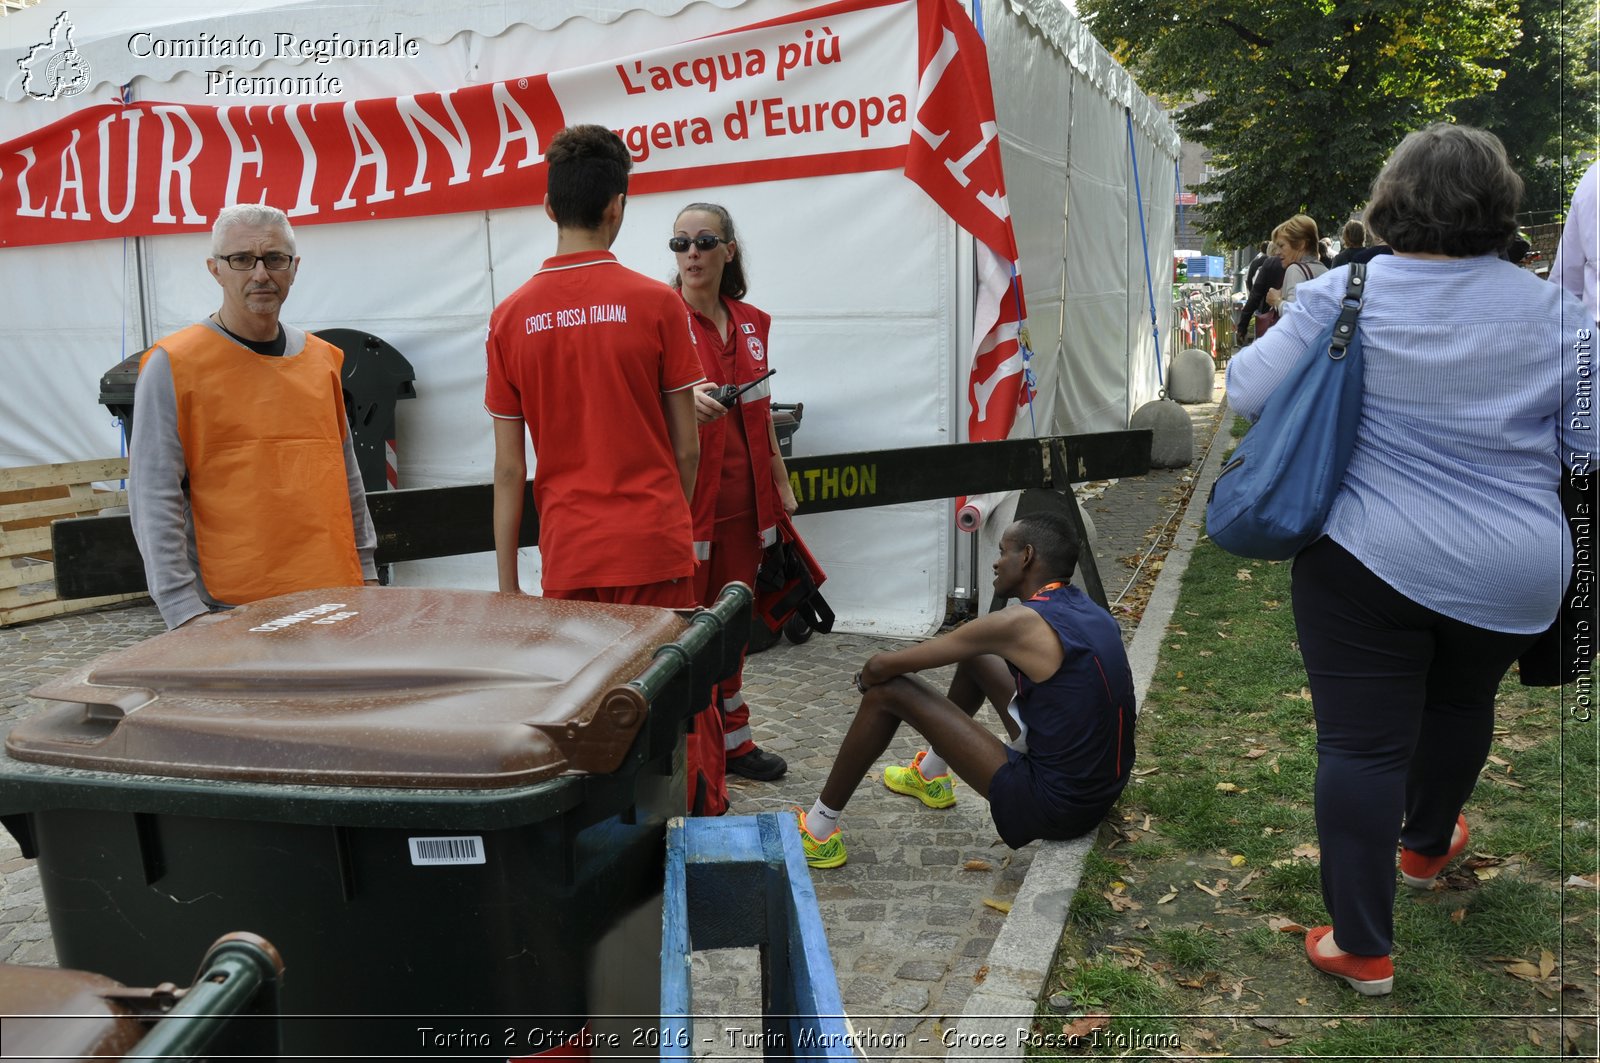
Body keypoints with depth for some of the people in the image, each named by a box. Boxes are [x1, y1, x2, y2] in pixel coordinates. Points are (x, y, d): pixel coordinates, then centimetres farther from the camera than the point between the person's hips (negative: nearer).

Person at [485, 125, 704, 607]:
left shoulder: (509, 317, -1)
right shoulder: (657, 302, -6)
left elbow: (509, 468, 0)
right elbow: (687, 449, -1)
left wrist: (508, 585, 7)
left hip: (567, 556, 2)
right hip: (654, 550, -2)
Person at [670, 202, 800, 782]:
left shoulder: (750, 322, 12)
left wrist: (780, 480, 20)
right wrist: (690, 398, -42)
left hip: (742, 496, 6)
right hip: (684, 494, -6)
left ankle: (731, 736, 28)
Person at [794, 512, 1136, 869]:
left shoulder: (1021, 623, -19)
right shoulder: (1089, 611, 5)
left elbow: (882, 667, -13)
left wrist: (867, 678, 11)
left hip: (1055, 808, -8)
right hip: (1106, 790, 8)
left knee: (888, 691, -3)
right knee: (975, 657, 23)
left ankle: (818, 831, 10)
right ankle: (931, 774, 45)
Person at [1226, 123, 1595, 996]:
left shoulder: (1343, 294, -9)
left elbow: (1247, 392, -7)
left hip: (1366, 563, -3)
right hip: (1512, 578, 4)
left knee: (1359, 743, 4)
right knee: (1461, 701, 28)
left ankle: (1361, 947, 11)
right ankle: (1426, 846, 52)